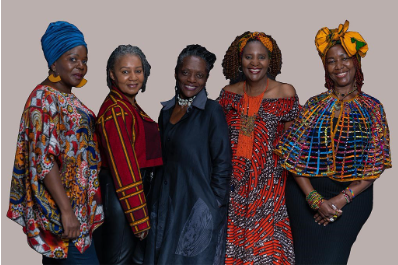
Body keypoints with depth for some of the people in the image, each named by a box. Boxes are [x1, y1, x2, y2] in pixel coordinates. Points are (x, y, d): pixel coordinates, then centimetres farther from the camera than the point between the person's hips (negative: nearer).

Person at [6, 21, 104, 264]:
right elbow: (44, 160, -21)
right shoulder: (45, 98, -14)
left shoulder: (67, 98, 13)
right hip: (60, 207, -9)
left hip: (76, 204, 9)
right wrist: (66, 210, -23)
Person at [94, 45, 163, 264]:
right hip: (120, 195, -10)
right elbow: (123, 166, -22)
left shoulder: (130, 106, 10)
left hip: (140, 187, 10)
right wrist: (139, 218, -20)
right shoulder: (116, 111, -19)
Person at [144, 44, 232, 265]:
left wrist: (214, 204, -11)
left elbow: (222, 164, -10)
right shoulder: (166, 110, 8)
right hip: (166, 203, 6)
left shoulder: (212, 111, -9)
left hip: (199, 206, -5)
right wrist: (157, 201, 11)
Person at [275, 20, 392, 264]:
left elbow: (375, 164, -5)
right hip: (307, 191, 1)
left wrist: (341, 199, -14)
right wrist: (316, 199, -14)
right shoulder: (314, 105, 0)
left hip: (352, 196, -1)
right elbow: (294, 156, -5)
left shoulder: (373, 108, -1)